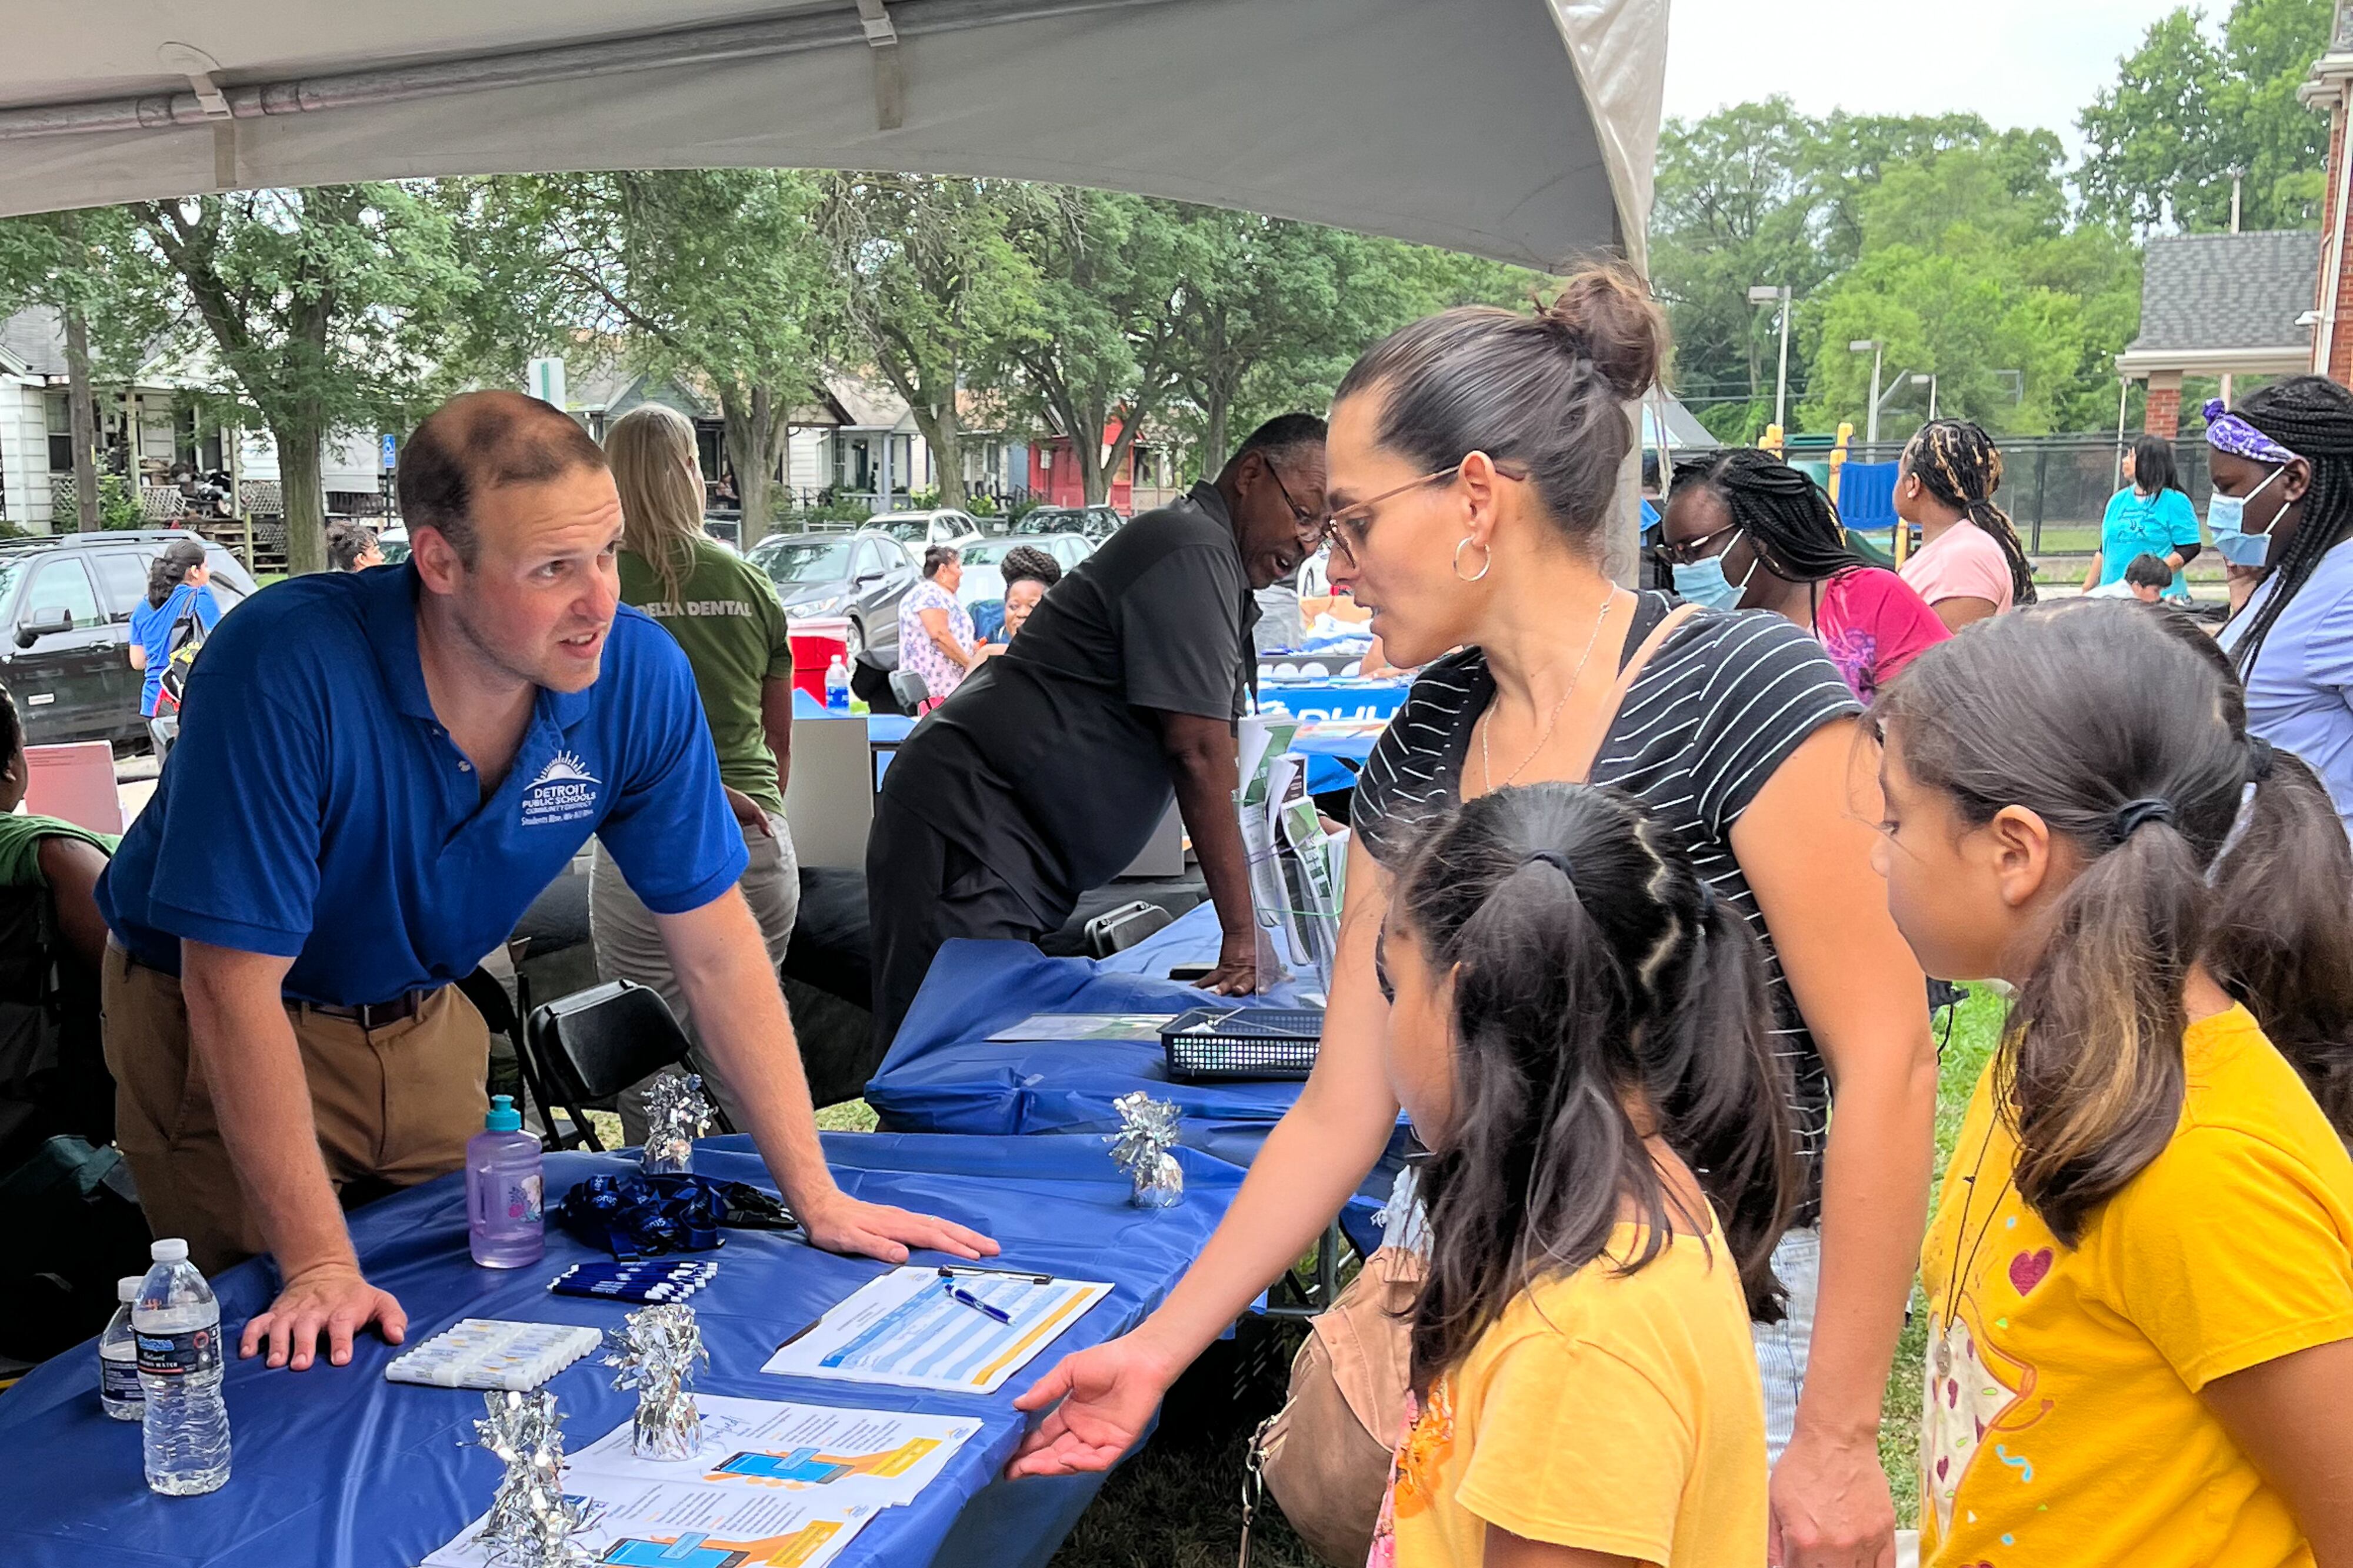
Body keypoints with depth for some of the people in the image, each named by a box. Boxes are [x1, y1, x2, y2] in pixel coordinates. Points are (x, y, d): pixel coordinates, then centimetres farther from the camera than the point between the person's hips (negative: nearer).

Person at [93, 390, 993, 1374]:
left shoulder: (639, 675, -20)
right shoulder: (284, 668, -33)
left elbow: (717, 949, -13)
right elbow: (234, 981, -30)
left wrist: (818, 1201, -14)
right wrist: (320, 1266, -30)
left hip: (422, 1023, 4)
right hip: (222, 1026, -4)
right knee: (291, 1360, 2)